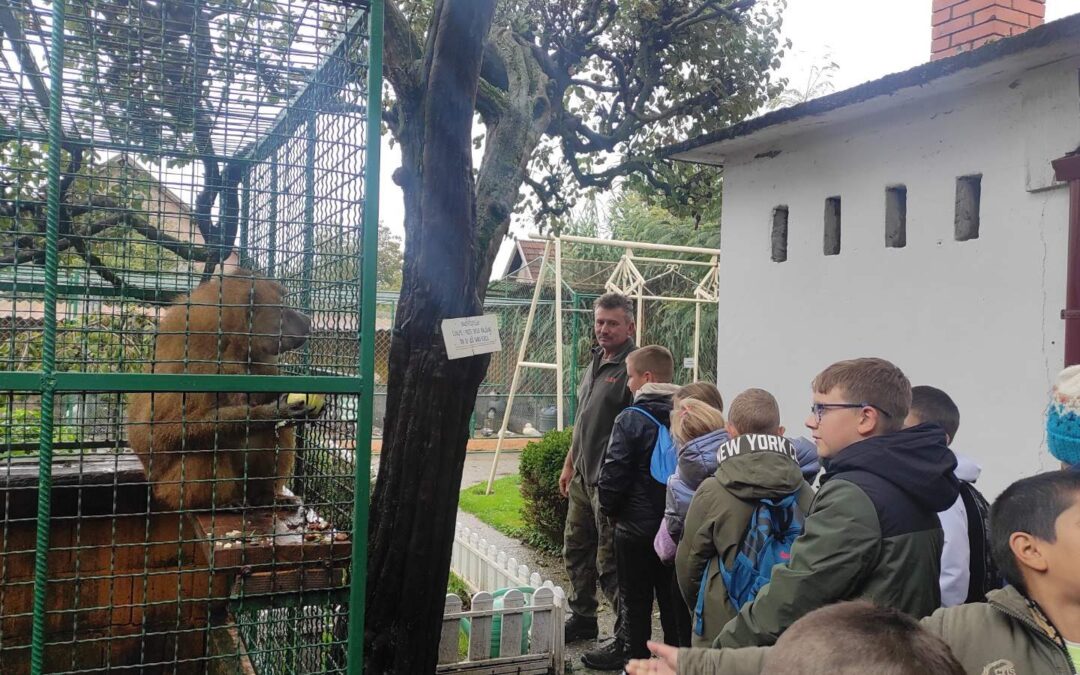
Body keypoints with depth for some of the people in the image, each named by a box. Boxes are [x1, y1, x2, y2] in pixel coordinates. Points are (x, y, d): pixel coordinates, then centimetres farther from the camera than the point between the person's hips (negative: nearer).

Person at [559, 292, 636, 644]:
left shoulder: (632, 367, -16)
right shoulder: (595, 363, 13)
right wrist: (569, 463, 21)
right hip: (583, 476, 9)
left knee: (610, 561, -3)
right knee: (576, 550, 19)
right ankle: (582, 618, 34)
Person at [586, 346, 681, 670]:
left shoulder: (631, 418, -16)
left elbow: (613, 474, -17)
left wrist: (608, 507, 0)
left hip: (637, 525, -5)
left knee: (635, 595, 11)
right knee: (672, 593, 16)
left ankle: (631, 650, 24)